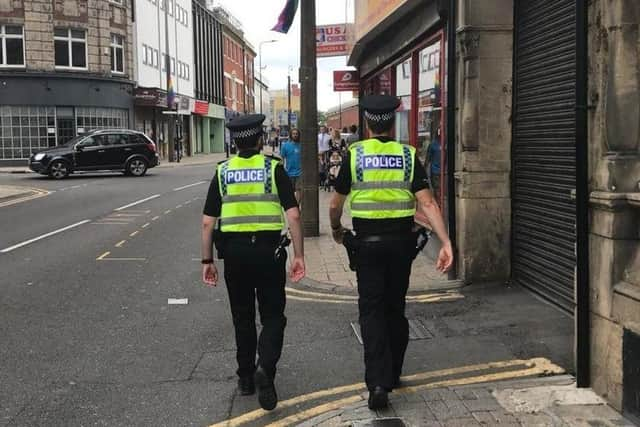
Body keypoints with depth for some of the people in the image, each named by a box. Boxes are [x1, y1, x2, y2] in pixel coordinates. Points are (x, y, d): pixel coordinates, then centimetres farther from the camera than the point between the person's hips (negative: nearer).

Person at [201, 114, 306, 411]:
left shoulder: (222, 172, 4)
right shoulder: (273, 168, -1)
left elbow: (208, 222, 2)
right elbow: (293, 215, -10)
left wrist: (207, 260, 8)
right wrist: (299, 255, -5)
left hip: (234, 252, 2)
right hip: (269, 249, -2)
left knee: (242, 317, 17)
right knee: (272, 316, 8)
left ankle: (246, 378, 26)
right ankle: (265, 368, -15)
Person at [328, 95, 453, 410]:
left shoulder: (354, 155, -4)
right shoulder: (408, 156, 0)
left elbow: (336, 204, 2)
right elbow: (427, 202, -10)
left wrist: (336, 229, 21)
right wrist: (446, 242, -12)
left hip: (368, 242, -2)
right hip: (401, 240, 2)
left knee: (372, 310, 2)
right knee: (395, 307, 17)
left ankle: (377, 381, -11)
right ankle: (392, 374, 29)